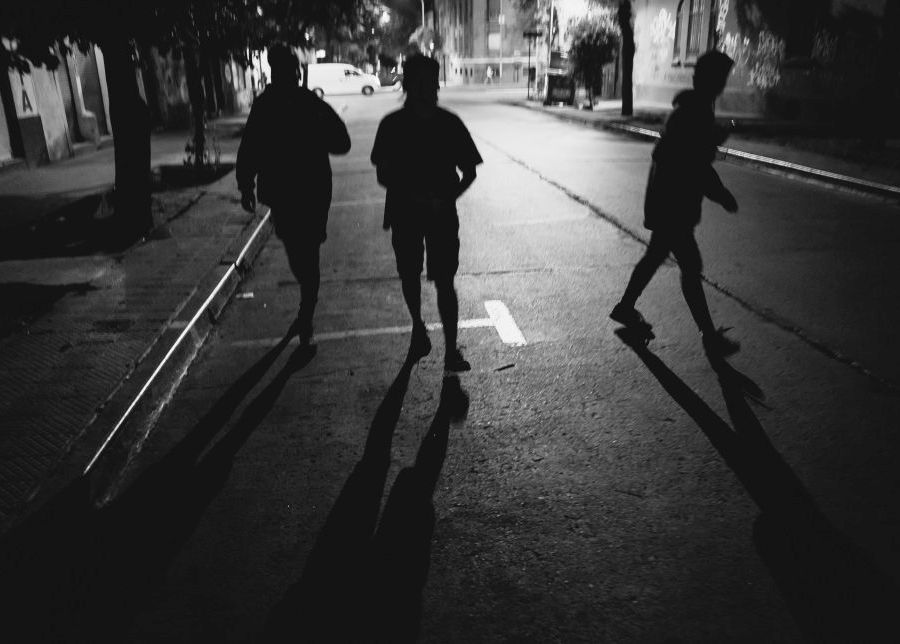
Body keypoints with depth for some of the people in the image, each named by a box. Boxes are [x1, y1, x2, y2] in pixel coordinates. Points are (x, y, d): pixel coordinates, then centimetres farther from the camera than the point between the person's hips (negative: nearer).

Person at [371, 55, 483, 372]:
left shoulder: (449, 123, -5)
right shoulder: (392, 125, -5)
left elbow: (469, 172, 1)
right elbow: (383, 174, -3)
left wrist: (447, 199, -15)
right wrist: (416, 197, -17)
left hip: (442, 214, -1)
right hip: (404, 214, 1)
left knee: (444, 282, -4)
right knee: (410, 276, 14)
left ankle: (451, 349, 2)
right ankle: (418, 327, 38)